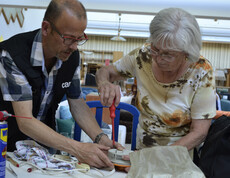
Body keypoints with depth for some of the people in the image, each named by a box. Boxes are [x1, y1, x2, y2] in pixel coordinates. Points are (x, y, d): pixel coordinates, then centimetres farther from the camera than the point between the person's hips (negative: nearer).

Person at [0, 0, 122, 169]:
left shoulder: (72, 55, -8)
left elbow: (77, 103, 0)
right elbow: (25, 122, -30)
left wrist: (100, 138, -17)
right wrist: (77, 148, -38)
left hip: (45, 140, 3)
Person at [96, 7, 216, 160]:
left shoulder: (201, 71, -18)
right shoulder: (144, 55, -10)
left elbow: (199, 133, -15)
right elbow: (105, 71, 4)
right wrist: (104, 84, -20)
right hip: (142, 150, 2)